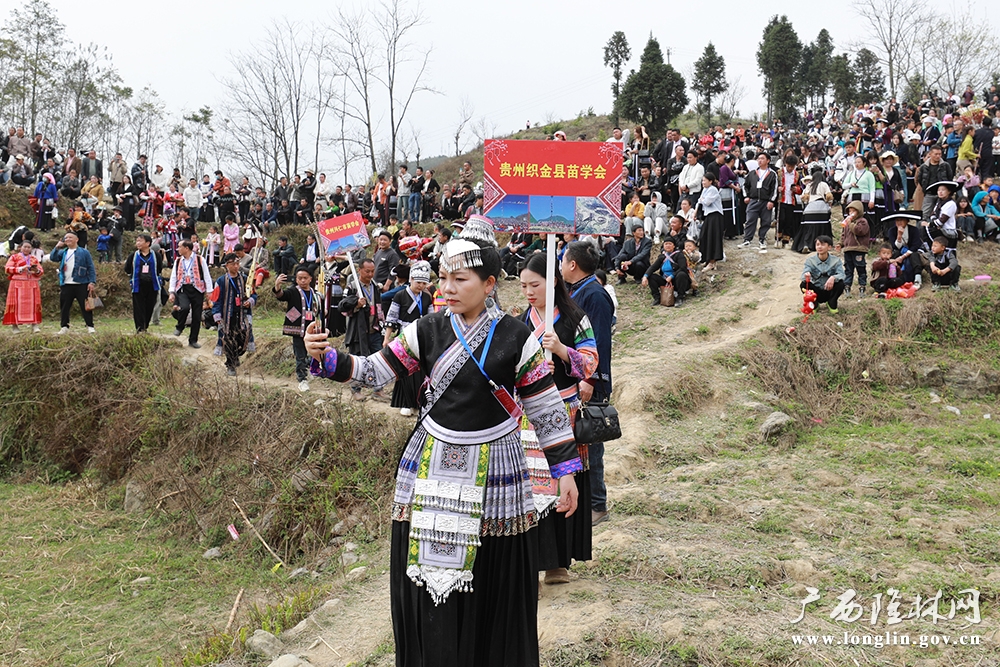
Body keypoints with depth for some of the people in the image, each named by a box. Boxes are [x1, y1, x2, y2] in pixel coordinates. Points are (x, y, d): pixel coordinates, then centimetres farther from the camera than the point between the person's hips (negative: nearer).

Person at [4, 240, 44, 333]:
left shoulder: (34, 259, 18)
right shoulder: (14, 257, 9)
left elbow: (41, 271, 14)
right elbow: (7, 268, -1)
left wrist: (37, 271, -9)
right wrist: (20, 269, -13)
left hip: (32, 284, 3)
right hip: (18, 284, -2)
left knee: (33, 304, -5)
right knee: (17, 304, -5)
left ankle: (35, 325, -8)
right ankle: (15, 326, -1)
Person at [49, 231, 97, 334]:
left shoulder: (84, 252, 3)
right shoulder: (63, 252, 14)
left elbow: (91, 268, 0)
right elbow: (52, 258, -1)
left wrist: (92, 282, -9)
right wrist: (57, 247, -9)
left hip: (81, 284, -4)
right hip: (66, 285, 4)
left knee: (85, 306, -3)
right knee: (64, 307, 6)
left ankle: (90, 326, 3)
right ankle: (64, 327, 14)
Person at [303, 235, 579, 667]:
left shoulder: (514, 338, -5)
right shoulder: (426, 331, 2)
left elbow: (545, 407, -2)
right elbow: (374, 372, 2)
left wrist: (565, 470, -2)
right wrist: (326, 358, -14)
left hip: (493, 473, -2)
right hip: (431, 466, 2)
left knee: (493, 583, 5)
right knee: (429, 577, 6)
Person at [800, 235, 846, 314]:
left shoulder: (836, 260, -7)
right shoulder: (810, 260, -7)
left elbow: (842, 275, -21)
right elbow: (804, 273, -21)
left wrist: (833, 278, -45)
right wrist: (806, 275, -48)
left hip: (829, 292, 0)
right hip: (815, 292, 0)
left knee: (840, 283, -29)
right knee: (803, 284, -28)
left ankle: (832, 304, 1)